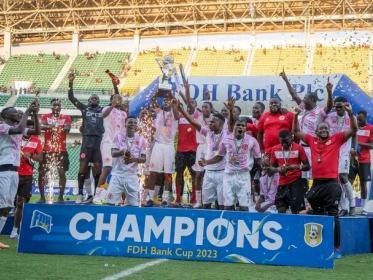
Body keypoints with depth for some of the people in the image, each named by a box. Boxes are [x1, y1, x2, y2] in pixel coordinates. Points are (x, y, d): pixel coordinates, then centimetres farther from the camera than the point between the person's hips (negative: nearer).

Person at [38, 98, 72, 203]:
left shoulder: (66, 118, 5)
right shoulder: (45, 117, 5)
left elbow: (68, 128, -11)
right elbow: (40, 126, -13)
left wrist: (66, 128, -36)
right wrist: (49, 126, -35)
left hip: (61, 150, 0)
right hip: (47, 150, 0)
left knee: (62, 172, -4)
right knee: (42, 173, 1)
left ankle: (61, 196, 4)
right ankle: (42, 196, 11)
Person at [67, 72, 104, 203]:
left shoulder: (103, 110, 13)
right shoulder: (84, 108, 12)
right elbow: (71, 98, 9)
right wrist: (71, 83, -1)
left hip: (99, 141, 1)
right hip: (87, 141, -1)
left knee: (98, 167, 3)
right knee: (83, 167, -3)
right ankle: (80, 194, 1)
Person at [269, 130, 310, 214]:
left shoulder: (298, 148, -5)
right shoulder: (275, 149, 4)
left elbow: (307, 166, -3)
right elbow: (272, 167, 11)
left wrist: (297, 167, -22)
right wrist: (278, 169, -12)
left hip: (296, 182, -4)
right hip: (282, 183, 4)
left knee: (297, 210, -8)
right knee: (280, 210, 6)